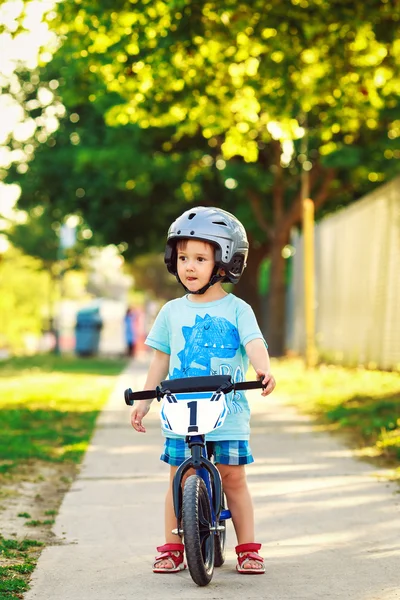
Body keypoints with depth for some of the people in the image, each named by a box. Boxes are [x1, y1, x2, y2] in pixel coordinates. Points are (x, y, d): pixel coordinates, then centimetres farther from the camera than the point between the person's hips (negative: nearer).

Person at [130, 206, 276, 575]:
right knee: (178, 479, 3)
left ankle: (248, 549, 12)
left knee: (234, 477, 1)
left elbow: (254, 344, -13)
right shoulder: (172, 312, 9)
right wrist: (144, 401, 11)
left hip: (228, 411, -2)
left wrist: (263, 369, -34)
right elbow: (161, 361, 15)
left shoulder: (237, 309, 1)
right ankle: (172, 548, 13)